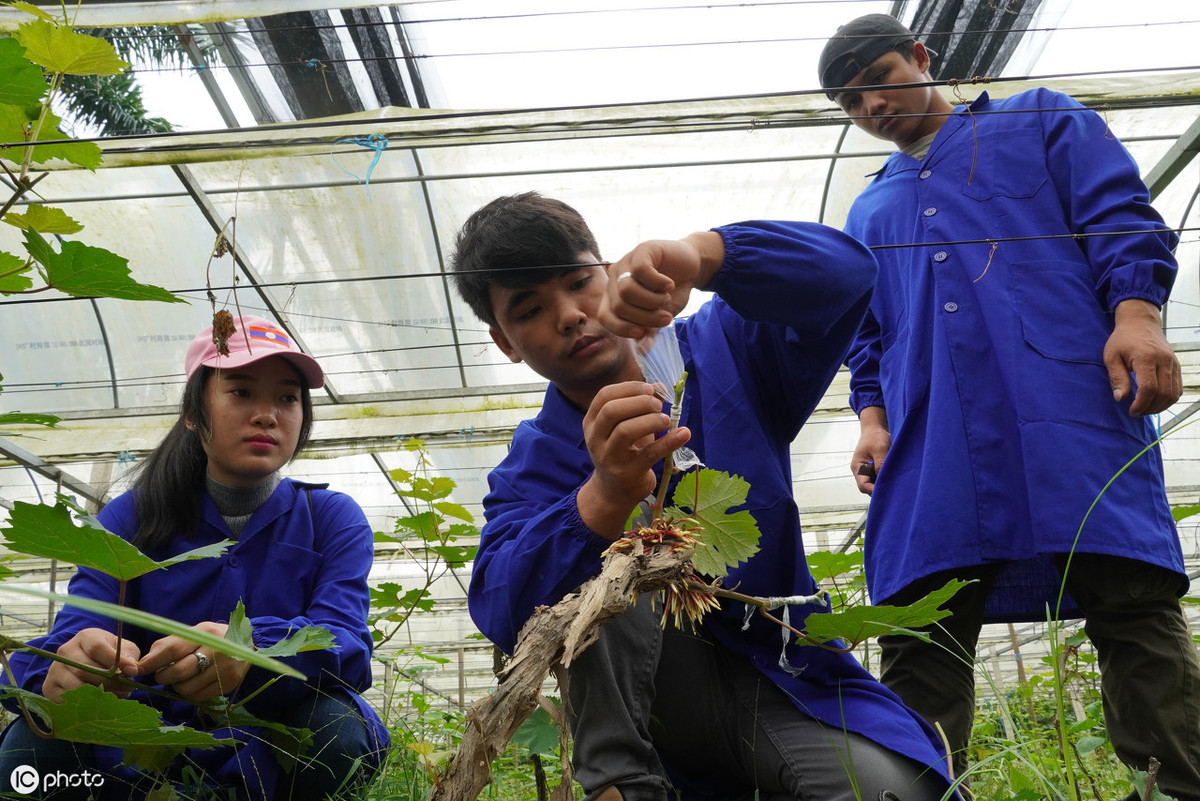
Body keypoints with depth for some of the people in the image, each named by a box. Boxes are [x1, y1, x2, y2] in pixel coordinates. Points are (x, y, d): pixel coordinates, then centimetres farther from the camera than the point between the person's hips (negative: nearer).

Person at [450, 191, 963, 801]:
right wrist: (607, 496, -41)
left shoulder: (721, 352, 2)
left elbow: (843, 270, -13)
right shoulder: (532, 469, -2)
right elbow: (500, 614, -20)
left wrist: (698, 255, -34)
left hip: (790, 682, 0)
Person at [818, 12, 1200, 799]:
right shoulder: (868, 214, 30)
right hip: (930, 452, 4)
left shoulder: (1042, 121, 19)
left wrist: (1136, 312, -12)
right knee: (917, 647, -5)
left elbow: (1122, 217, 6)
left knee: (1135, 609, -11)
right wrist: (873, 417, 10)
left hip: (1071, 409, -3)